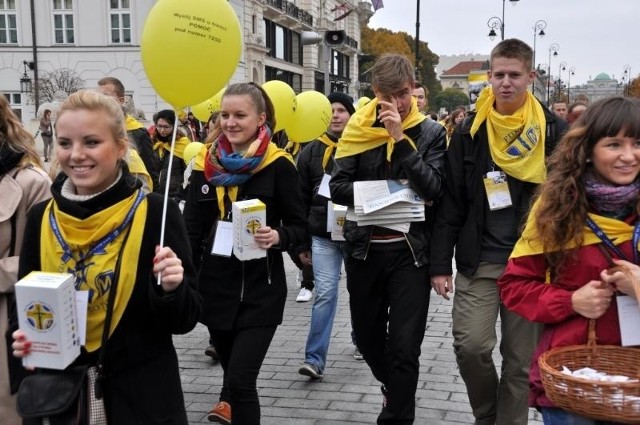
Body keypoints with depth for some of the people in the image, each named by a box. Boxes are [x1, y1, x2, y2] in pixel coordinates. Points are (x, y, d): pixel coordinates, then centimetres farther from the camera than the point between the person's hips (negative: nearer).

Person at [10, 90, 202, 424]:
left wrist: (170, 288, -28)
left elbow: (185, 320, -9)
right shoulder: (41, 218, -3)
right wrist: (24, 340, -10)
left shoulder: (156, 213, -14)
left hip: (143, 394, -3)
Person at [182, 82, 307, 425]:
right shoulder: (207, 163, 3)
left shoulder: (278, 165, -8)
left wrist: (277, 237, -26)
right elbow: (192, 230, 5)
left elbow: (300, 228, -5)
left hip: (261, 289, -4)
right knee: (233, 372, 18)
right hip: (215, 285, 4)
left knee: (241, 380, -10)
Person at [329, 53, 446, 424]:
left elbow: (433, 189, -15)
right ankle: (397, 390, 46)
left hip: (410, 250, -3)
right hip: (364, 248, 3)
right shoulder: (359, 129, 2)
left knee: (404, 346, -2)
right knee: (367, 336, 18)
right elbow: (338, 187, -2)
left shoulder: (431, 132, -2)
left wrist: (400, 137, -18)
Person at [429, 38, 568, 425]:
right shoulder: (469, 132, 2)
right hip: (479, 260, 0)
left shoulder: (554, 130, 0)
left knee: (522, 358, 7)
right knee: (471, 345, -8)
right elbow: (451, 204, 2)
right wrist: (440, 264, -2)